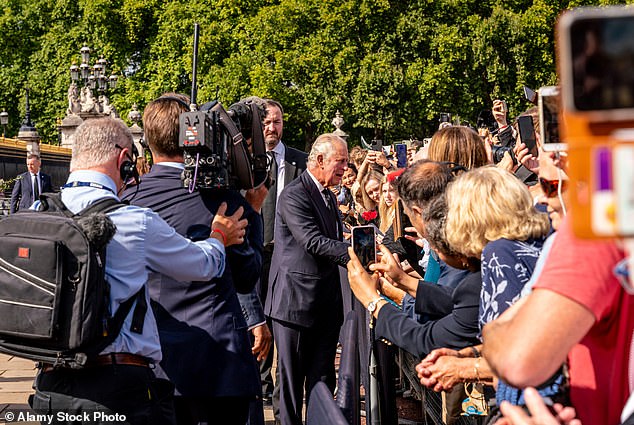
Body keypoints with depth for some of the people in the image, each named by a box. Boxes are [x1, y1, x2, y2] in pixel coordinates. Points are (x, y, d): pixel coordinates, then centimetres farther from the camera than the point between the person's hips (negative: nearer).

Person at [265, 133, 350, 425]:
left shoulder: (329, 196, 16)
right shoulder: (294, 195, -14)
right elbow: (314, 242, -24)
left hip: (327, 302, 8)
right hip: (297, 301, -8)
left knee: (323, 378, 10)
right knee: (292, 376, 3)